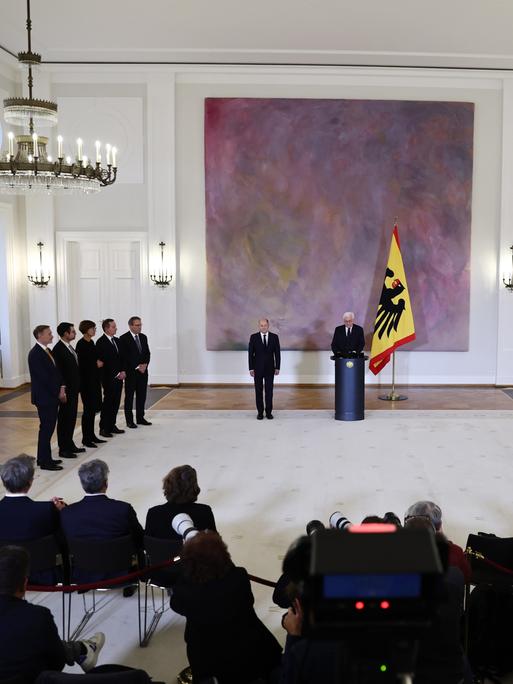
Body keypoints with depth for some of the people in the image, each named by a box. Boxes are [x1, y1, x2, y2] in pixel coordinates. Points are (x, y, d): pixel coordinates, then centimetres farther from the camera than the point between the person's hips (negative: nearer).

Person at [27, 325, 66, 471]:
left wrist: (61, 387, 0)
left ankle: (45, 458, 21)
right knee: (46, 428, -4)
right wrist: (58, 392, -13)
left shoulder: (47, 351, 12)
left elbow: (55, 371, 15)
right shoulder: (35, 354, -16)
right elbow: (44, 377, -19)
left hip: (52, 395, 9)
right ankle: (45, 462, 2)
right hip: (44, 397, -9)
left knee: (48, 427, 13)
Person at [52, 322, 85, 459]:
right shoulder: (58, 349, -17)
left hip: (73, 390, 9)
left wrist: (76, 387, 13)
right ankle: (63, 449, 6)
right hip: (66, 391, -9)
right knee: (64, 418, -1)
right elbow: (58, 372, -20)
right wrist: (63, 390, -20)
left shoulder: (69, 347, 11)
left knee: (71, 418, 16)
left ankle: (70, 445, 26)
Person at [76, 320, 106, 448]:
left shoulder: (91, 342, 11)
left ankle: (91, 435, 21)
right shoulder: (81, 344, -14)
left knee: (93, 408, 12)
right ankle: (86, 439, 5)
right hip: (86, 380, -8)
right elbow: (82, 363, -18)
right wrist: (96, 364, -10)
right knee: (88, 409, -3)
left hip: (94, 380, 8)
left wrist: (99, 363, 1)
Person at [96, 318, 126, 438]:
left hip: (119, 377, 7)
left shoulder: (117, 340, 13)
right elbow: (105, 361, -14)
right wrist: (117, 373, -13)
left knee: (116, 402, 9)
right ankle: (104, 428, 4)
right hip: (109, 378, -7)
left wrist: (123, 371, 2)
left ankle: (112, 425, 17)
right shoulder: (101, 342, -11)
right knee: (108, 402, -3)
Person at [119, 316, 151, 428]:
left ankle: (140, 418, 18)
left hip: (143, 371, 6)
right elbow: (124, 357, -12)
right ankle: (129, 420, 6)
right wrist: (137, 367, -14)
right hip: (130, 372, -6)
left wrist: (145, 364, -5)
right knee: (129, 396, 2)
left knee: (142, 395, 9)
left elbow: (147, 353, 12)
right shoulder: (124, 339, -9)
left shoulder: (143, 337, 10)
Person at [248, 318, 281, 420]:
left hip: (270, 368, 1)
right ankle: (260, 412, 12)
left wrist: (277, 368, -3)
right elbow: (250, 354, -2)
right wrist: (251, 368, -7)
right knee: (258, 391, 4)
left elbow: (277, 353, 1)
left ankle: (269, 412, 12)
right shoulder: (253, 337, -3)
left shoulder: (274, 337, 0)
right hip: (257, 368, 0)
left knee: (269, 391, 4)